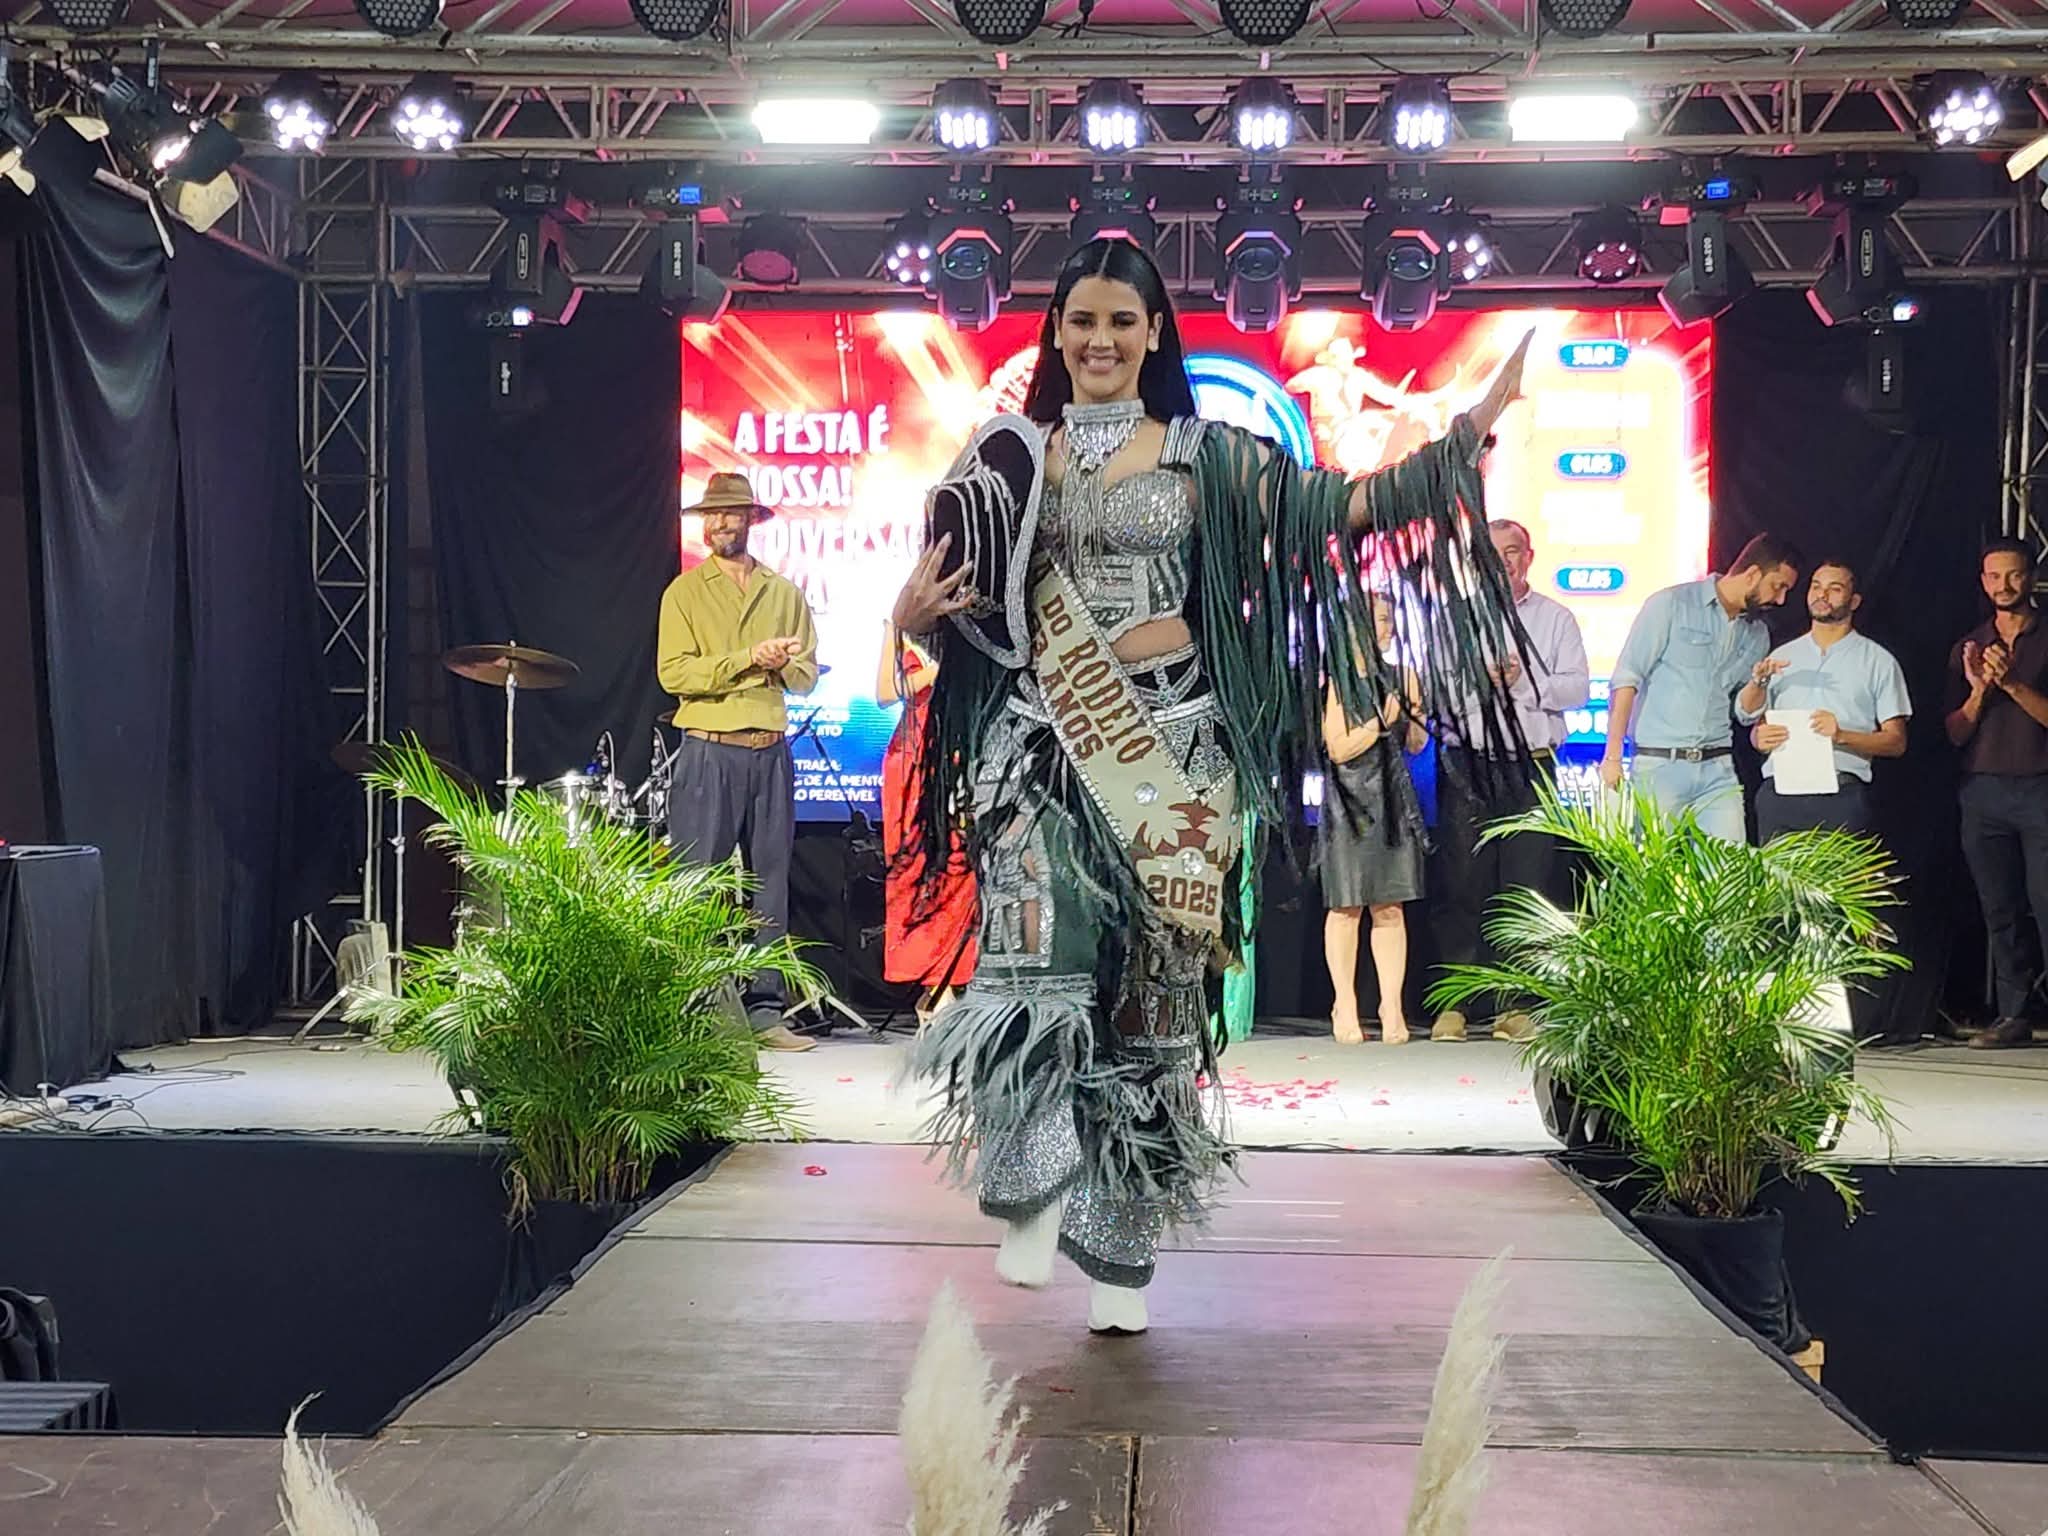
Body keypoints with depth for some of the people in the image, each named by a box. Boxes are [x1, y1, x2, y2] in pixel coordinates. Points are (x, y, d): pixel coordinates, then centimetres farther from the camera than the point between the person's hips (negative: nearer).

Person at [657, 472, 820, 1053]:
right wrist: (748, 659, -14)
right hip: (708, 750, -3)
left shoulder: (785, 593, 15)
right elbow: (674, 673, -8)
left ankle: (765, 1009, 8)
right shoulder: (685, 591, 4)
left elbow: (807, 675, 11)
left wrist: (779, 663, -11)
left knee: (770, 881, 4)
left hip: (771, 750, 4)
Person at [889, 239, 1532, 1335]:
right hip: (1044, 740, 0)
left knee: (1152, 994, 1)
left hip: (1171, 745, 0)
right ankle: (1032, 1189, -9)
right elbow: (960, 617, 12)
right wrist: (914, 613, -11)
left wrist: (1468, 434, -5)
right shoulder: (1009, 456, 10)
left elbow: (1339, 507, 2)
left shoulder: (1207, 454, 8)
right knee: (1039, 957, -23)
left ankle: (1119, 1250, 12)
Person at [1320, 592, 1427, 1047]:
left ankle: (1392, 1007, 6)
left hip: (1393, 799, 4)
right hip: (1350, 801, -4)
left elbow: (1418, 744, 17)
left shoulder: (1403, 675, 12)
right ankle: (1345, 1006, 8)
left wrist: (1411, 717, -3)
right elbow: (1339, 748, -10)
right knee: (1346, 906, 0)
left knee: (1390, 906, 3)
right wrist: (1381, 722, -13)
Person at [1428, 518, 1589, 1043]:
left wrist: (1523, 682, -11)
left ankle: (1522, 1003, 2)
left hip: (1530, 766, 0)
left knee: (1528, 886, -2)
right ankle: (1454, 1003, 1)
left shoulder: (1555, 618, 14)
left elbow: (1577, 686, 2)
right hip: (1466, 767, 0)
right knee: (1461, 883, -3)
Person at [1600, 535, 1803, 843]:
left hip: (1718, 770, 5)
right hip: (1660, 765, -5)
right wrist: (1613, 755, -11)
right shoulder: (1671, 604, -2)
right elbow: (1626, 678, -6)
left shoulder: (1757, 634, 15)